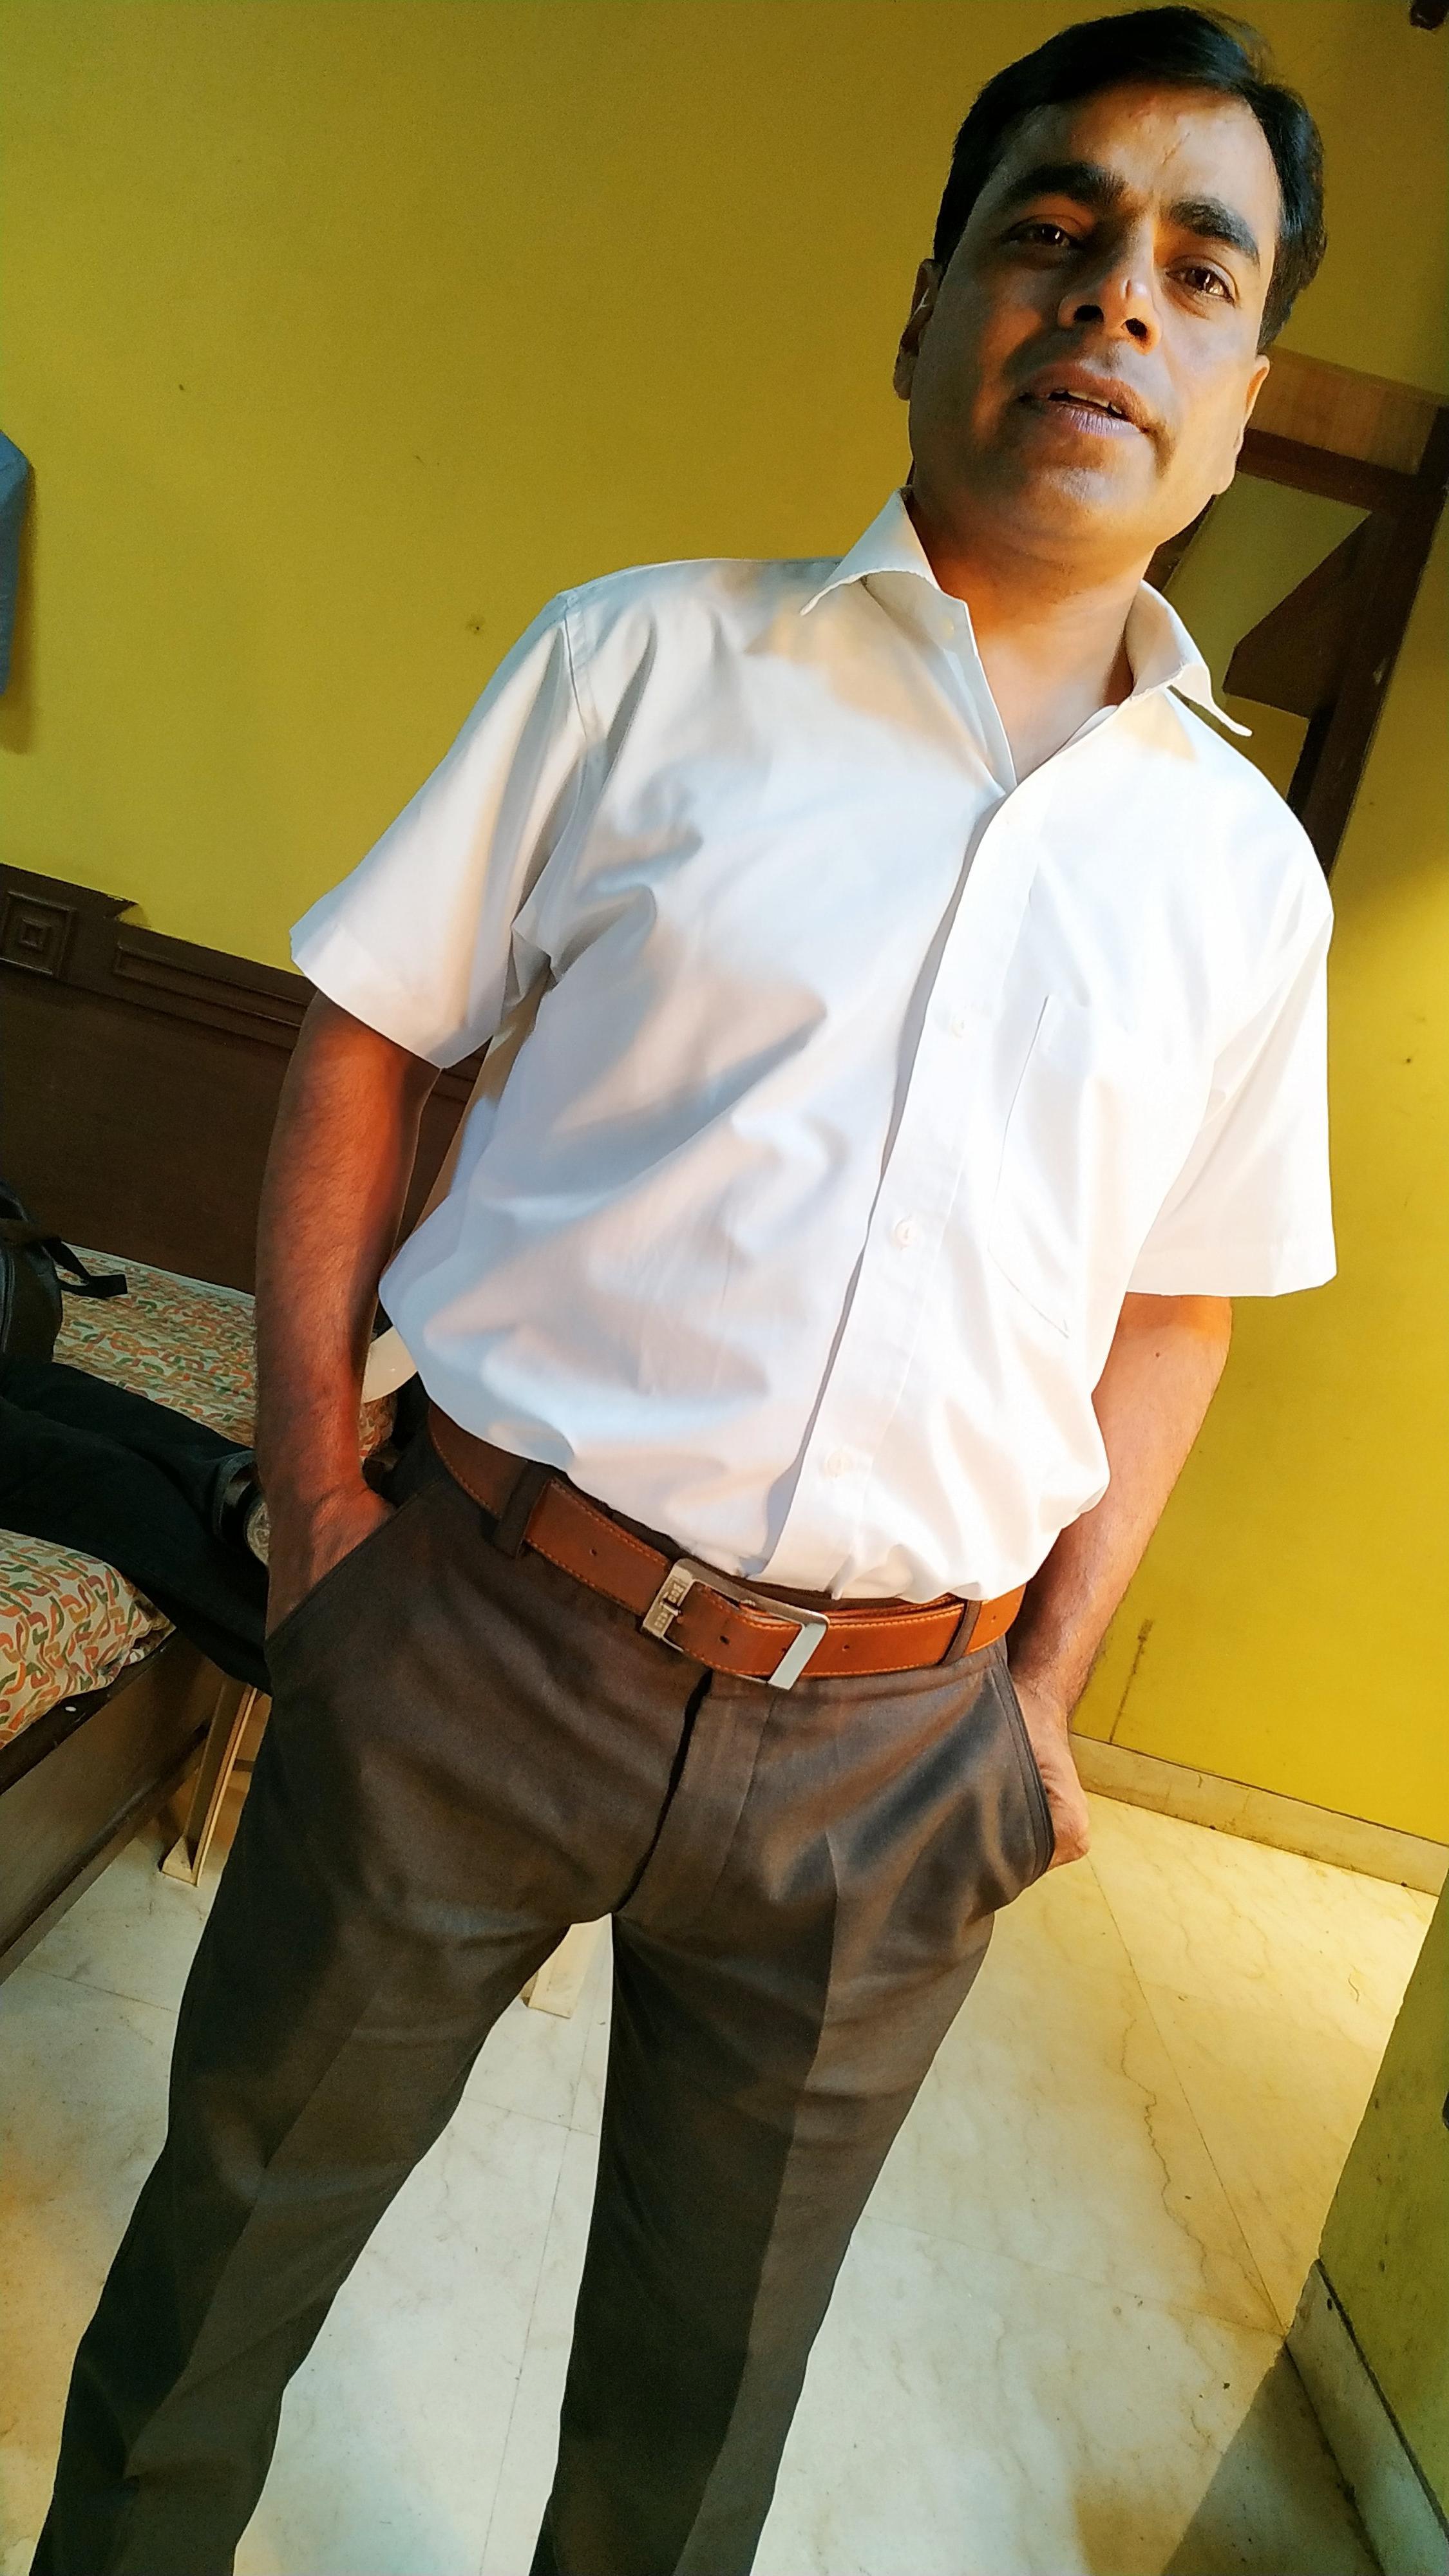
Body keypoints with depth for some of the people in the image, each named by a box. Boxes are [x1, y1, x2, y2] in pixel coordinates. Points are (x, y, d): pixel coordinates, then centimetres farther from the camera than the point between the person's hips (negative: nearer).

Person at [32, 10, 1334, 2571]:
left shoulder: (1246, 871, 6)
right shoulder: (649, 656, -1)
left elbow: (1176, 1305, 12)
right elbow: (363, 1042, 0)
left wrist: (1044, 1689, 7)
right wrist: (316, 1510, -5)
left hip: (891, 1762, 2)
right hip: (481, 1643, -1)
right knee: (227, 2249, 22)